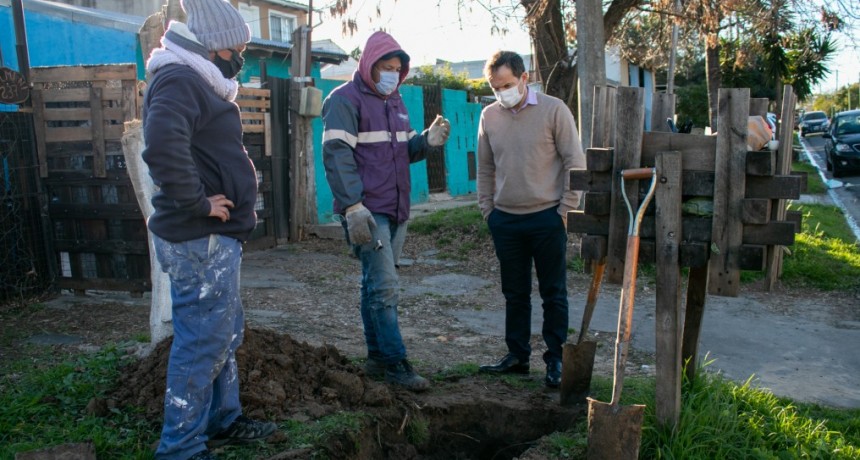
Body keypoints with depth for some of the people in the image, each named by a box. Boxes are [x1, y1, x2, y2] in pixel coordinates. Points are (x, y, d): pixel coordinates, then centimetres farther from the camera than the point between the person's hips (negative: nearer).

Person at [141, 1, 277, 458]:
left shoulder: (195, 81, 18)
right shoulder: (178, 81, -16)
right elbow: (164, 146, -34)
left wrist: (238, 186, 12)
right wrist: (198, 202, -24)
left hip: (215, 238, 11)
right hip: (200, 241, -11)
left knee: (226, 333, 20)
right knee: (203, 342, -2)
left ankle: (223, 419, 35)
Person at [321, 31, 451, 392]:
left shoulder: (395, 102, 18)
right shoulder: (345, 100, -7)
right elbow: (337, 156, -14)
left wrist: (427, 140, 0)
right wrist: (353, 206, -22)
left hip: (396, 210, 8)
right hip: (368, 212, -8)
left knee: (376, 285, 13)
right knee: (384, 287, -8)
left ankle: (377, 357, 21)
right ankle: (395, 363, 0)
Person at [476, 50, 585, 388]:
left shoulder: (554, 110, -6)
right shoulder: (489, 116, 6)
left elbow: (575, 162, -5)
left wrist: (565, 210, -8)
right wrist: (487, 209, 9)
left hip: (547, 218, -4)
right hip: (505, 219, 4)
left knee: (554, 294, 5)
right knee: (514, 294, 13)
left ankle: (556, 359, 16)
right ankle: (517, 355, 25)